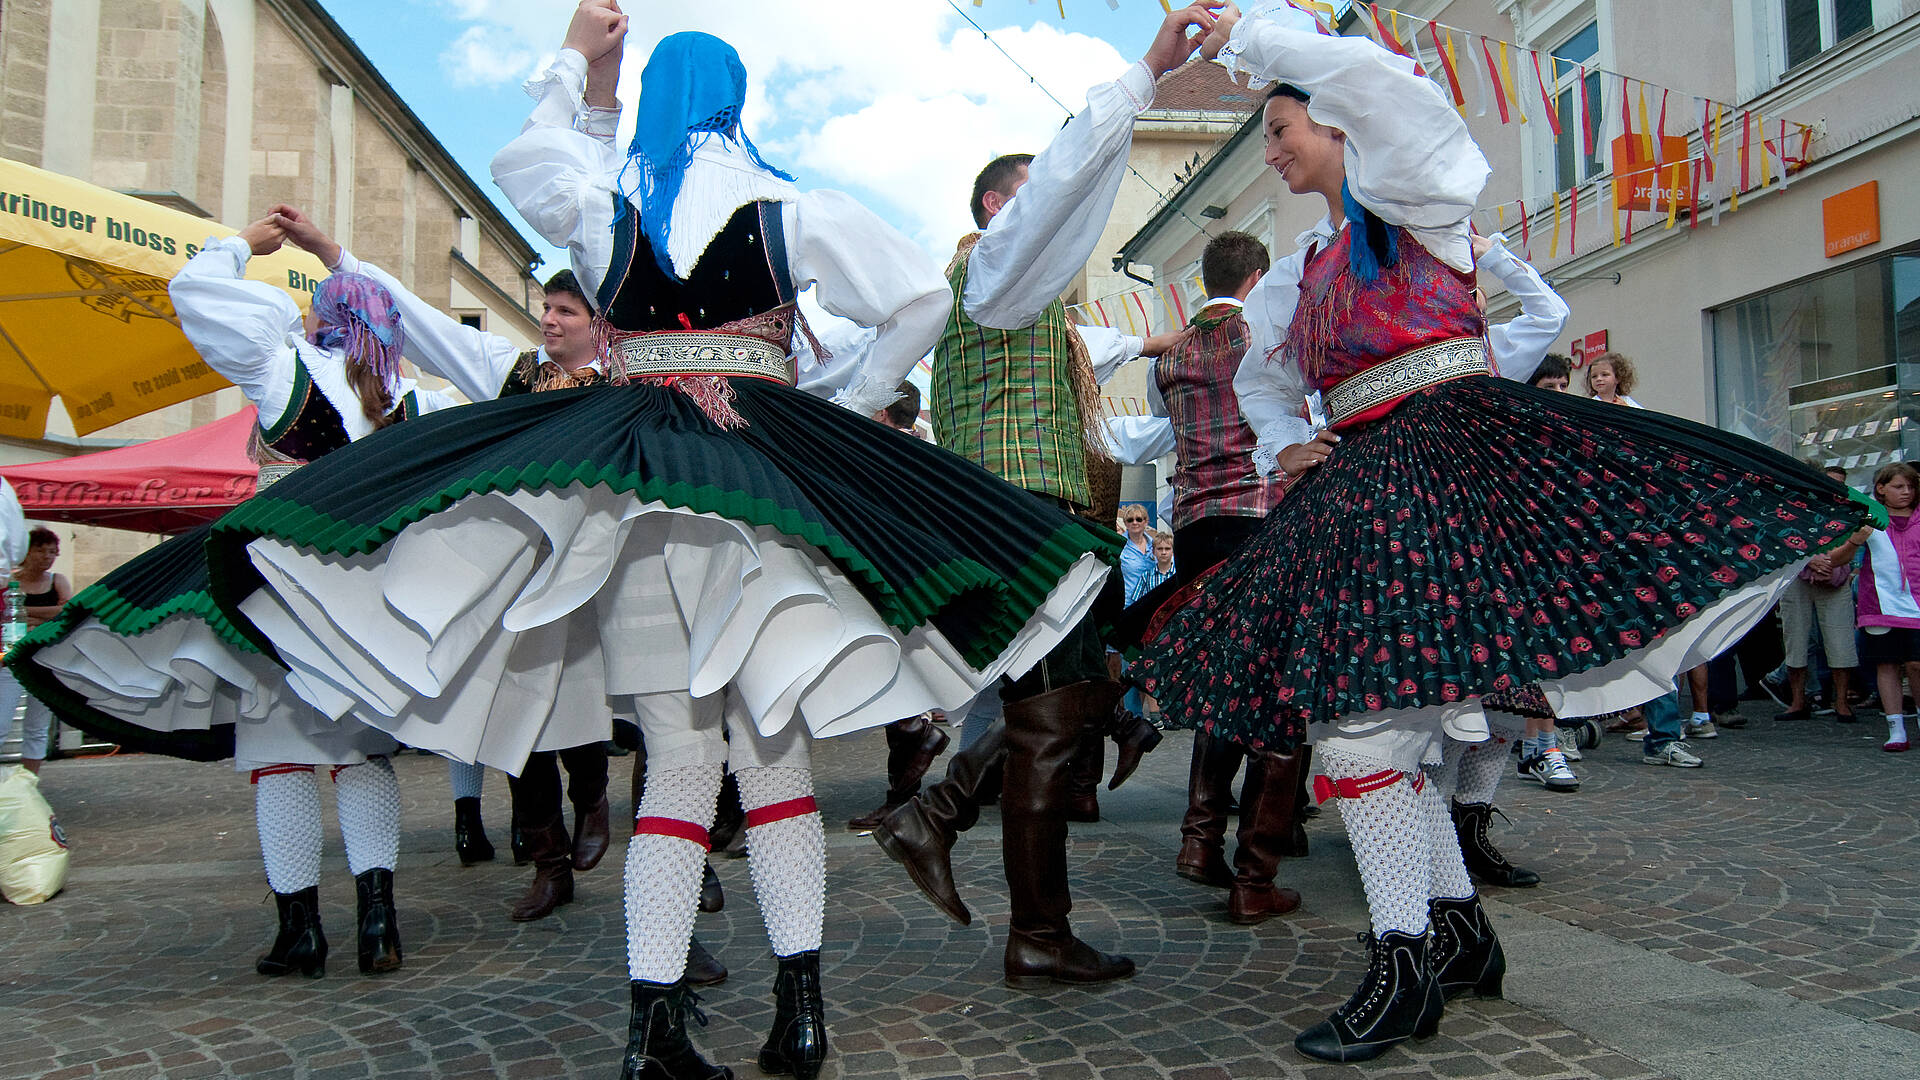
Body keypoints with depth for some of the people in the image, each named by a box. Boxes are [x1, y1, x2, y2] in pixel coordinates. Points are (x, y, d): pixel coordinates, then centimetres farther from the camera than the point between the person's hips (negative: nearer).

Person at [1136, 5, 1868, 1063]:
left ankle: (1406, 967, -7)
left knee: (1363, 716, -17)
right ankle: (1458, 930, 19)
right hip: (1357, 485, 9)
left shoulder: (1406, 191, 4)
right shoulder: (1311, 275, 25)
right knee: (1373, 716, 7)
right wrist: (1286, 447, 12)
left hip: (1446, 452, -9)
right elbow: (1276, 388, 34)